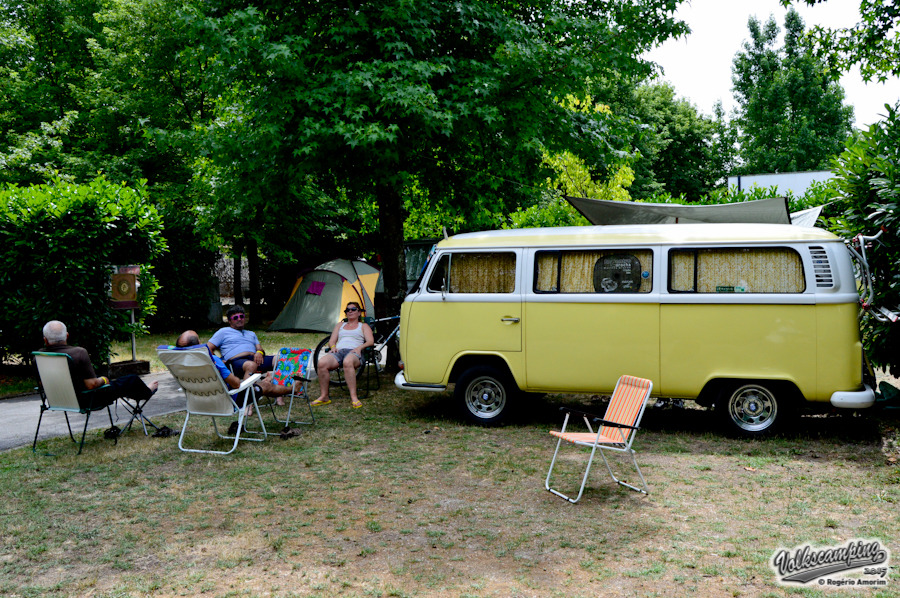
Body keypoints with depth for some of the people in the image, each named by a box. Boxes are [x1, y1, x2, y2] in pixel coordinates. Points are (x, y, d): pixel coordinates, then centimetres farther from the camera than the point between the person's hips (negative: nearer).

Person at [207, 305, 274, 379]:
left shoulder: (251, 334, 36)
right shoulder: (223, 332, 22)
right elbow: (208, 349, 15)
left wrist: (259, 352, 0)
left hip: (254, 358, 5)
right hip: (237, 360, -4)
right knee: (251, 365, -42)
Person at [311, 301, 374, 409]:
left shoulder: (363, 326, 25)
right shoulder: (340, 325, 35)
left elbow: (370, 341, 10)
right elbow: (331, 341, 28)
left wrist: (360, 347, -9)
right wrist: (333, 346, 4)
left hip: (353, 352, -3)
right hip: (338, 351, 3)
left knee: (347, 362, -44)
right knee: (322, 362, -33)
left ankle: (354, 397, -42)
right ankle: (324, 396, -22)